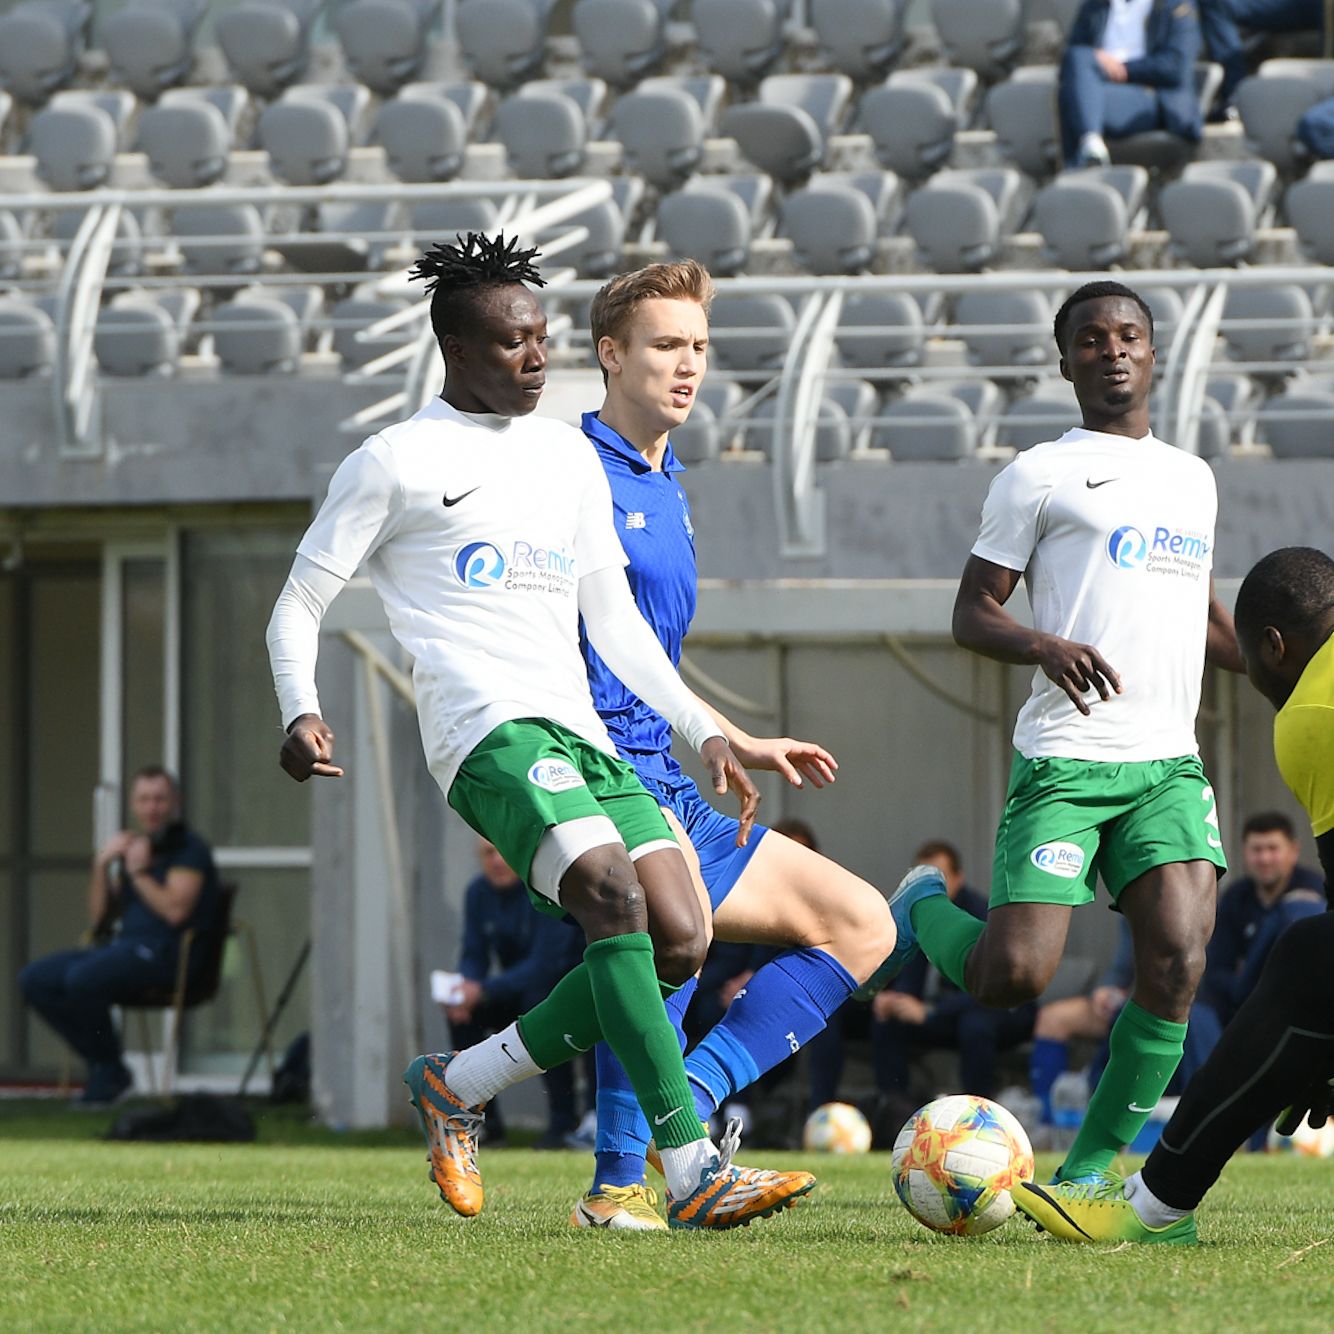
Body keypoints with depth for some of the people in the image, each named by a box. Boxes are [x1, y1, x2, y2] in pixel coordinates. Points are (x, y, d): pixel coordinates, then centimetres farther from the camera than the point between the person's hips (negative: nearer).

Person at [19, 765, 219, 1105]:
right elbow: (99, 919, 17)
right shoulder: (132, 847, 21)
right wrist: (102, 866, 5)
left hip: (167, 952, -8)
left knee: (82, 978, -33)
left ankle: (111, 1071, -14)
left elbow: (175, 910, -18)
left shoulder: (188, 849, -2)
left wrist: (139, 873, -9)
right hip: (125, 946, 8)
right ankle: (99, 1063, -5)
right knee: (35, 979, -8)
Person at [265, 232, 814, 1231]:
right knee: (614, 895, -28)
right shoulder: (396, 462, 4)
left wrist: (703, 730, 15)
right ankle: (694, 1172, -33)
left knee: (678, 942, -7)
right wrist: (301, 711, -12)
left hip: (585, 732, 7)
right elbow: (299, 605, 7)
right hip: (489, 732, -7)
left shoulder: (570, 457, 22)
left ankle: (459, 1084, 10)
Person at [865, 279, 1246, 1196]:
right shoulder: (1040, 475, 4)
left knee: (1178, 964, -17)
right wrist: (1045, 647, -18)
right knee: (1013, 977, -16)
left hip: (1169, 765, 4)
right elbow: (973, 614, 2)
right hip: (1065, 763, -4)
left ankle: (1089, 1172, -4)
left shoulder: (1193, 479, 22)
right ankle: (925, 910, 20)